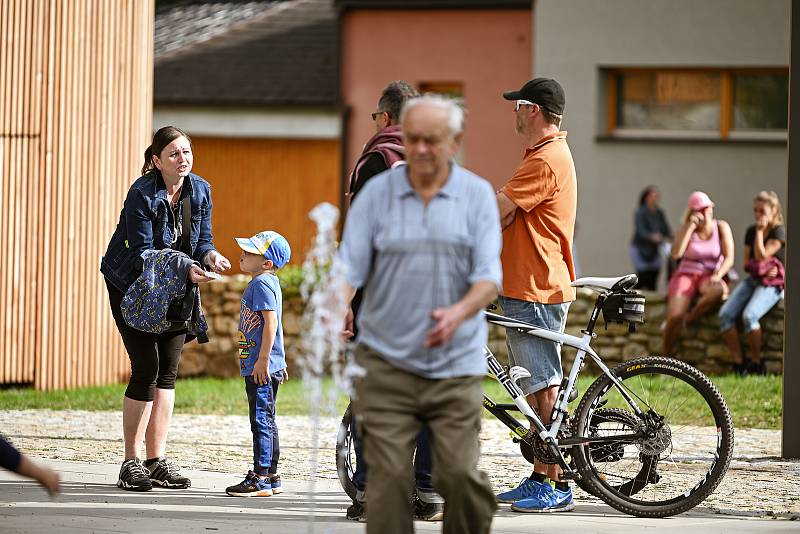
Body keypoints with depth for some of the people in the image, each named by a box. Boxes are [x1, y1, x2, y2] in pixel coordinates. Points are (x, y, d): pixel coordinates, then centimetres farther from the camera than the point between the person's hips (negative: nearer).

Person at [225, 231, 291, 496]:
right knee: (266, 422, 15)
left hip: (262, 368, -11)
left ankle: (260, 479, -7)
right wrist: (277, 360, 28)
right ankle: (271, 476, 22)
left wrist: (263, 359, -25)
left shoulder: (262, 283, -15)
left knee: (262, 420, -8)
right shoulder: (262, 283, 17)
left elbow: (271, 322, -23)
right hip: (260, 367, 11)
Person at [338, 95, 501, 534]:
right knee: (388, 476, -6)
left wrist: (458, 314, -26)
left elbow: (488, 278, -6)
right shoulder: (376, 193, 3)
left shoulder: (477, 195, 3)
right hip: (386, 361, 0)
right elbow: (349, 267, -3)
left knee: (460, 473, -8)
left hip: (456, 364, 0)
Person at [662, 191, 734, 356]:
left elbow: (729, 258, -3)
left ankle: (686, 320, -22)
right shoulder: (685, 229, 4)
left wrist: (718, 275, -22)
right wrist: (690, 227, -15)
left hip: (709, 277, 0)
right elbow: (676, 254, -15)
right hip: (686, 275, 0)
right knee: (674, 316, -29)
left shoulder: (721, 227, 4)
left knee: (718, 291, -40)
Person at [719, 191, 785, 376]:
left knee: (749, 315, -33)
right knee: (725, 314, -18)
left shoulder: (779, 232, -7)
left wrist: (760, 230, -9)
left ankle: (756, 364, -17)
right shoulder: (751, 232, 14)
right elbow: (747, 262, 13)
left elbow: (761, 256, -16)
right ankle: (739, 364, -17)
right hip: (752, 280, 7)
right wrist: (762, 269, -7)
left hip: (772, 284, -7)